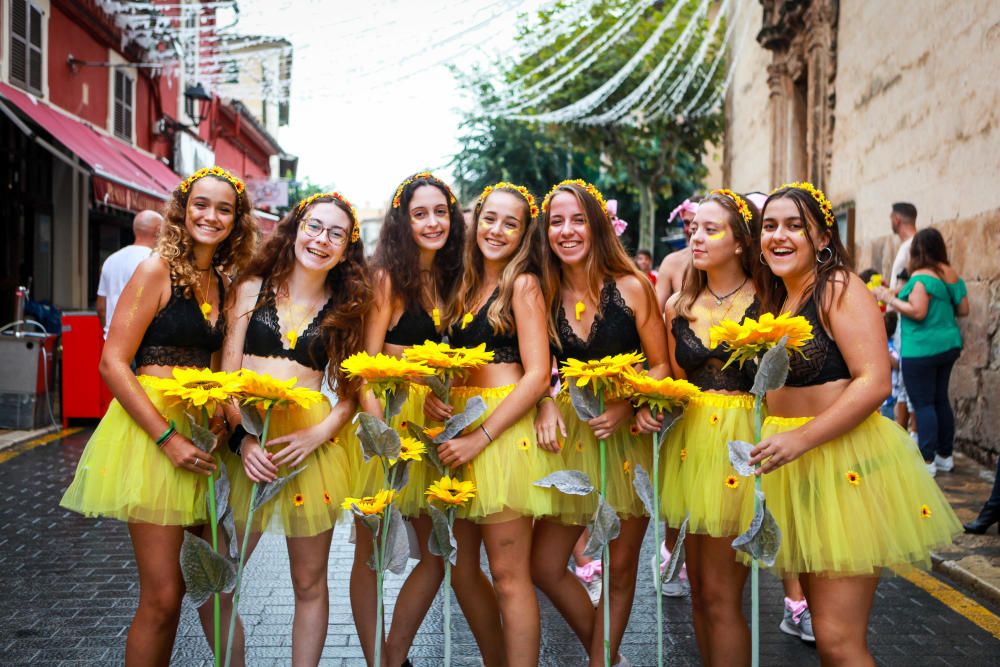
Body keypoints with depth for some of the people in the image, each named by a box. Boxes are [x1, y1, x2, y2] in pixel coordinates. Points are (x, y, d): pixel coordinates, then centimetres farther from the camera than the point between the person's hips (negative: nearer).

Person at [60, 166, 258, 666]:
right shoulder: (157, 270, -6)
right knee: (163, 597, -5)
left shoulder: (222, 283, 13)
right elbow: (112, 363, -11)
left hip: (203, 435, 7)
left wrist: (224, 413, 4)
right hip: (153, 431, -6)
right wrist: (168, 438, -17)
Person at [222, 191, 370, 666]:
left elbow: (350, 393, 6)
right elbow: (226, 375, 2)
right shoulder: (253, 288, 6)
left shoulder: (346, 310, 9)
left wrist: (319, 435, -12)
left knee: (310, 585, 8)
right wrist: (243, 438, -12)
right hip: (245, 442, 0)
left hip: (310, 443, 0)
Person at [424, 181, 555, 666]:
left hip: (504, 429, -7)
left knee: (508, 572, -3)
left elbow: (537, 375, -13)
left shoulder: (522, 285, -5)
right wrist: (431, 393, -5)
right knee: (461, 563, 13)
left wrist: (480, 437, -17)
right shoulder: (468, 285, 15)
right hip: (459, 429, 7)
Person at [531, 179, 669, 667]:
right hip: (570, 439, 3)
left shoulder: (631, 287, -7)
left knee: (620, 567, 8)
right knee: (544, 565, 4)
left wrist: (625, 406, -21)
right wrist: (546, 404, -13)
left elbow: (661, 366, -4)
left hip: (629, 437, -3)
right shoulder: (544, 295, 2)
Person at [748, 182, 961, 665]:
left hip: (846, 467, -8)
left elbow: (875, 382, -20)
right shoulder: (776, 300, 14)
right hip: (796, 469, 8)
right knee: (824, 627, 16)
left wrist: (800, 438, -24)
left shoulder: (839, 288, -10)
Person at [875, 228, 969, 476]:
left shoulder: (921, 277, -16)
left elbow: (917, 312, -23)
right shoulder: (952, 274, 8)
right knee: (941, 400, 17)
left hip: (921, 350, -8)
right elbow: (963, 310, 11)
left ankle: (928, 461, -3)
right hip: (949, 345, 8)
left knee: (923, 404, -3)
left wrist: (890, 299, -12)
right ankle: (945, 456, 25)